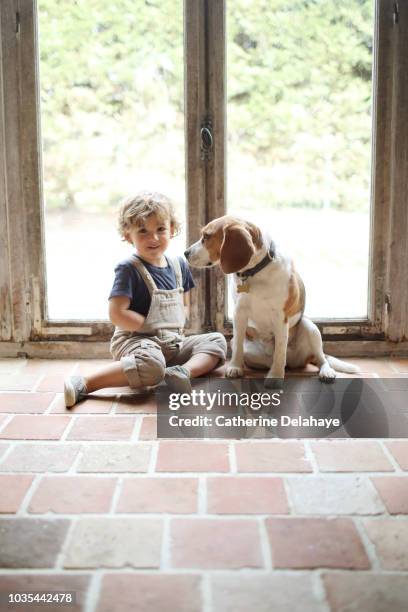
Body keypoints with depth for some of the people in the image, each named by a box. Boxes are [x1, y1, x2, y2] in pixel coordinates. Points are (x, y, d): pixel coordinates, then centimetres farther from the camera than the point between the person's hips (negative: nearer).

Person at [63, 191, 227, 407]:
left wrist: (176, 326, 1)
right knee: (151, 364, -39)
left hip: (173, 343, 8)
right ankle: (83, 384, -31)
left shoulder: (179, 264, 11)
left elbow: (184, 305, 23)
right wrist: (153, 326, -14)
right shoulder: (128, 269, -11)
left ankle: (183, 371, -29)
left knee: (217, 340, -3)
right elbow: (117, 314, -18)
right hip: (136, 340, -7)